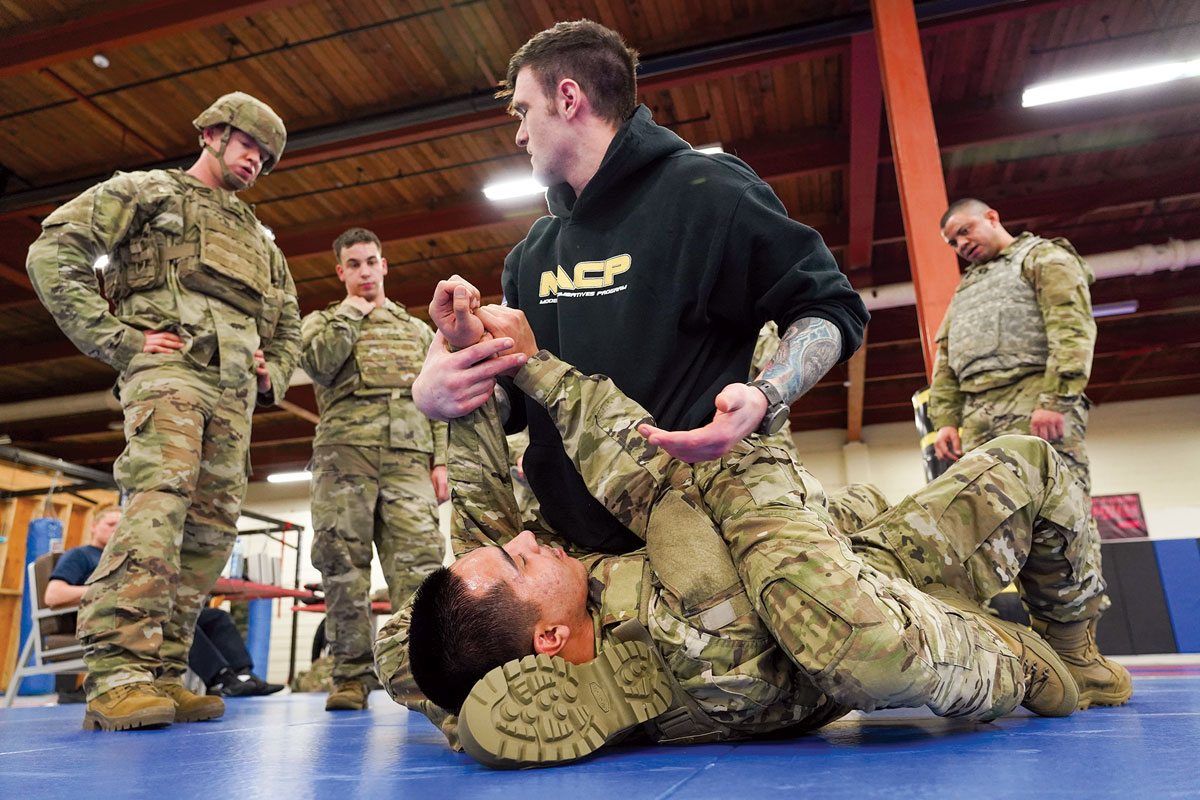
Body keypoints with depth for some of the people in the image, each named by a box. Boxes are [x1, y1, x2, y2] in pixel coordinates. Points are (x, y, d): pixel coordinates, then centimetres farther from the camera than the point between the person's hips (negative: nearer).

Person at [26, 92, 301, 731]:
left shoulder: (258, 239, 32)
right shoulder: (147, 191, 15)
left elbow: (289, 324, 37)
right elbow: (54, 251, 2)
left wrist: (274, 374, 16)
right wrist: (119, 338, -7)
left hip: (233, 390, 6)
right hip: (170, 365, -6)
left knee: (211, 526, -3)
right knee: (158, 499, -25)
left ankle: (162, 675, 0)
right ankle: (117, 674, -27)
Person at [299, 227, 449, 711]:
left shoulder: (418, 331, 26)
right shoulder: (321, 321, 21)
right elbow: (319, 364, -4)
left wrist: (440, 461, 6)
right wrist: (351, 313, 6)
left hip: (408, 457, 1)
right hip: (344, 451, -1)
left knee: (418, 557, -12)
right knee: (344, 560, -5)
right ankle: (351, 675, 1)